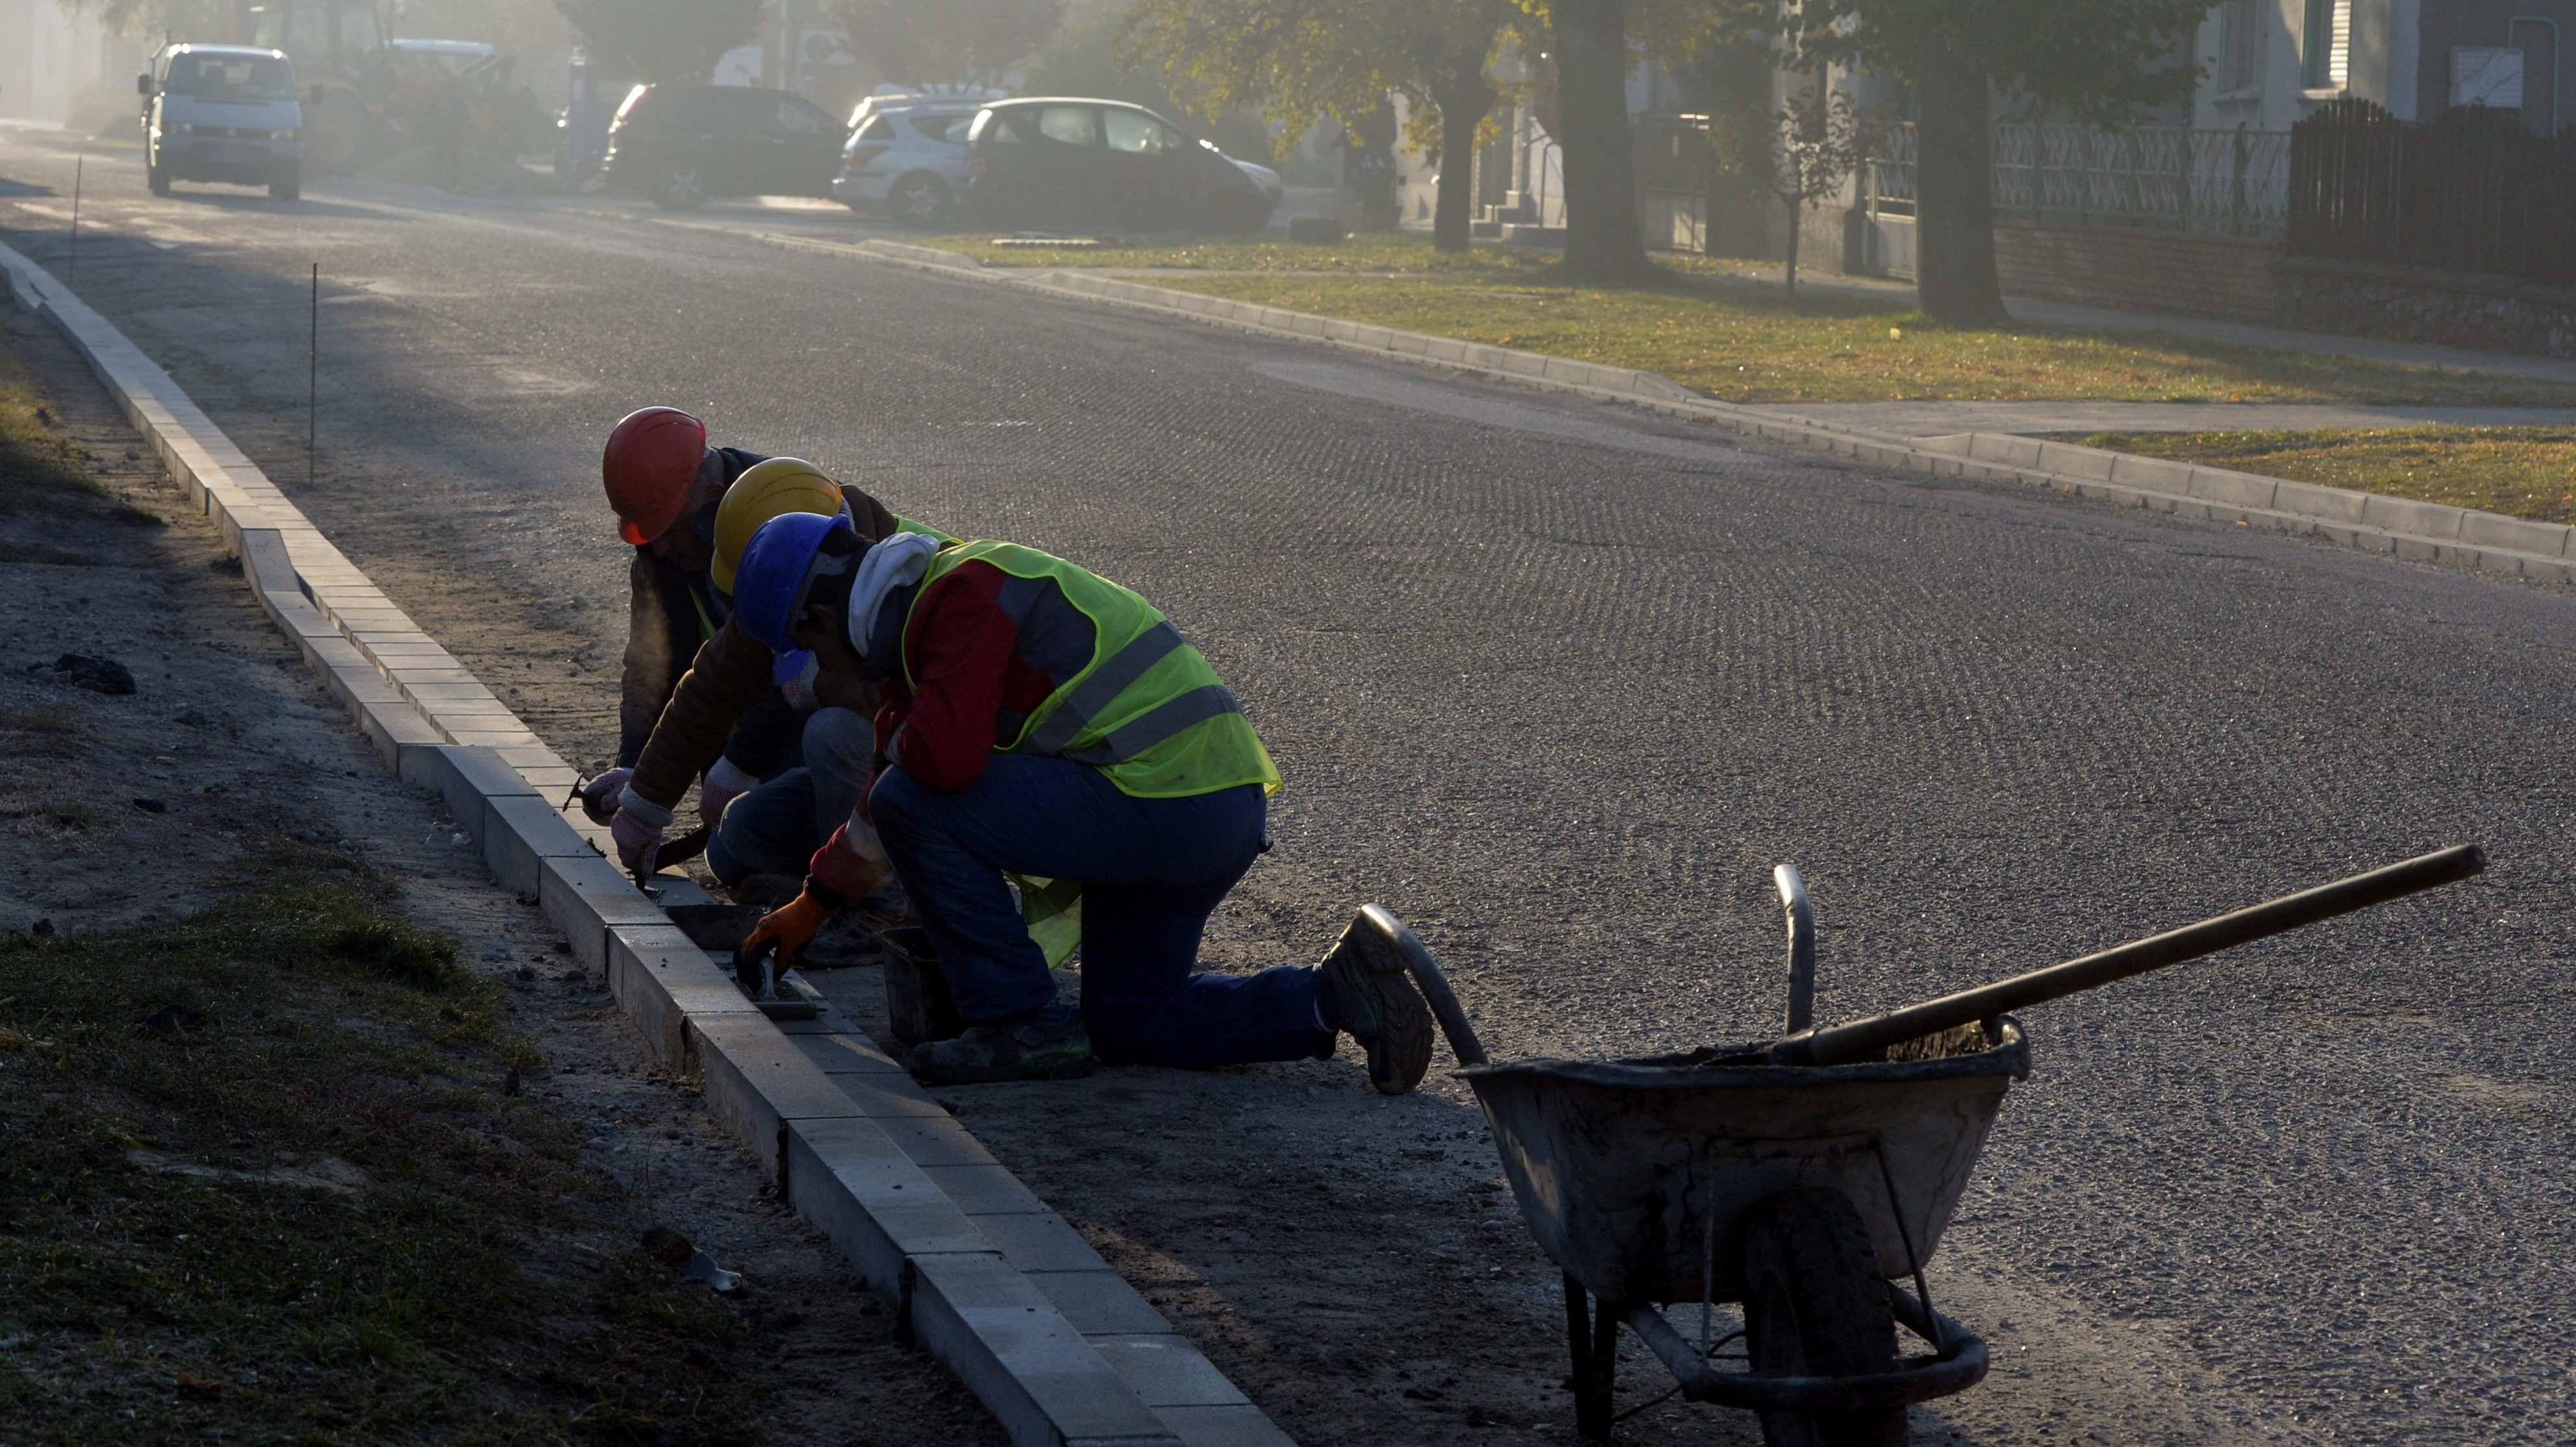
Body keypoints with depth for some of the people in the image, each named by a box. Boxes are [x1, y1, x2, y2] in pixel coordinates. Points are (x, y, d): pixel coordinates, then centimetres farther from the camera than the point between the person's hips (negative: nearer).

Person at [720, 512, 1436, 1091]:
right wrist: (814, 901, 38)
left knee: (915, 803, -9)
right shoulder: (938, 598, 21)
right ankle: (1332, 996, 9)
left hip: (1163, 800, -11)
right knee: (1130, 1026, 23)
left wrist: (897, 736, -1)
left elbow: (946, 758, -26)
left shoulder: (966, 590, -11)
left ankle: (1022, 1023, -4)